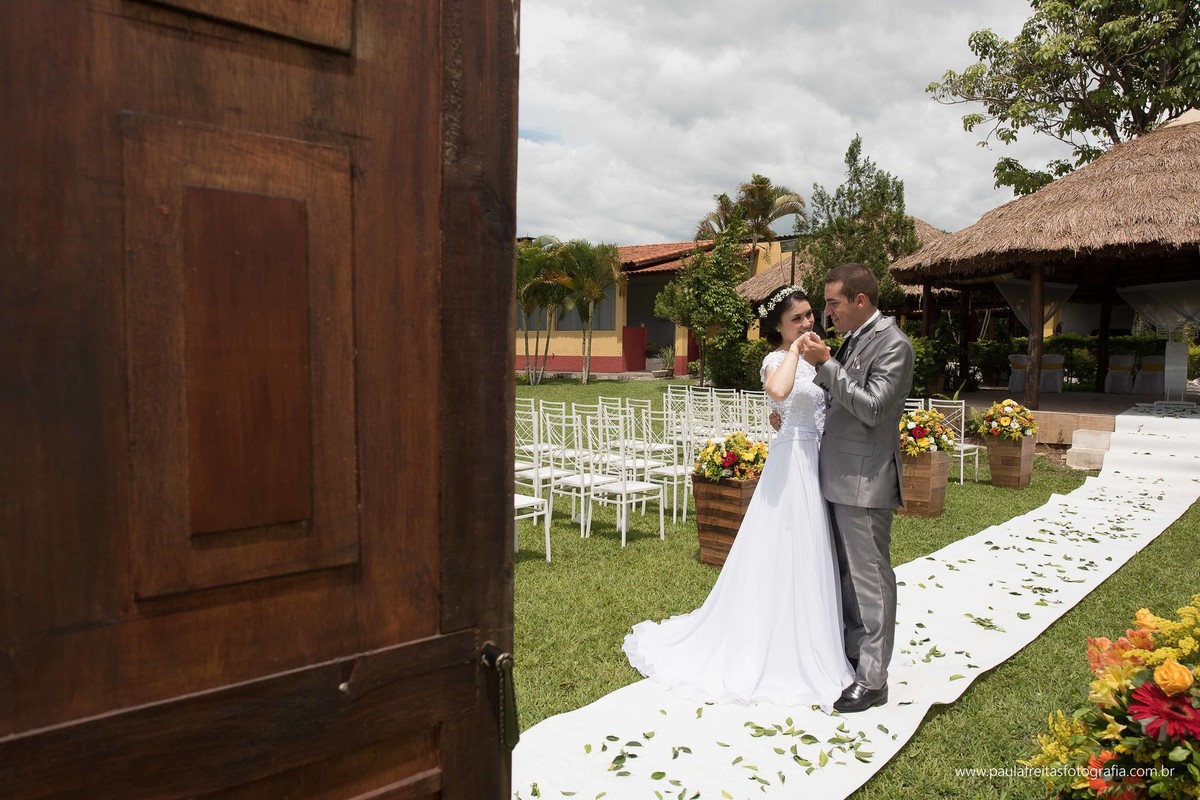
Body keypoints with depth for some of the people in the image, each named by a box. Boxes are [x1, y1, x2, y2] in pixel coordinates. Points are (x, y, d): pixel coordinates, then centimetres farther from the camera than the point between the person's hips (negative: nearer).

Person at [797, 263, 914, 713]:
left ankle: (872, 681, 10)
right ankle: (851, 657, 31)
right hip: (840, 478, 9)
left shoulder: (892, 344, -13)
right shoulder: (853, 340, 14)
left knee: (870, 581, -1)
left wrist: (826, 364, -22)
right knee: (847, 577, 17)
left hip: (865, 482, -9)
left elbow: (872, 408, -21)